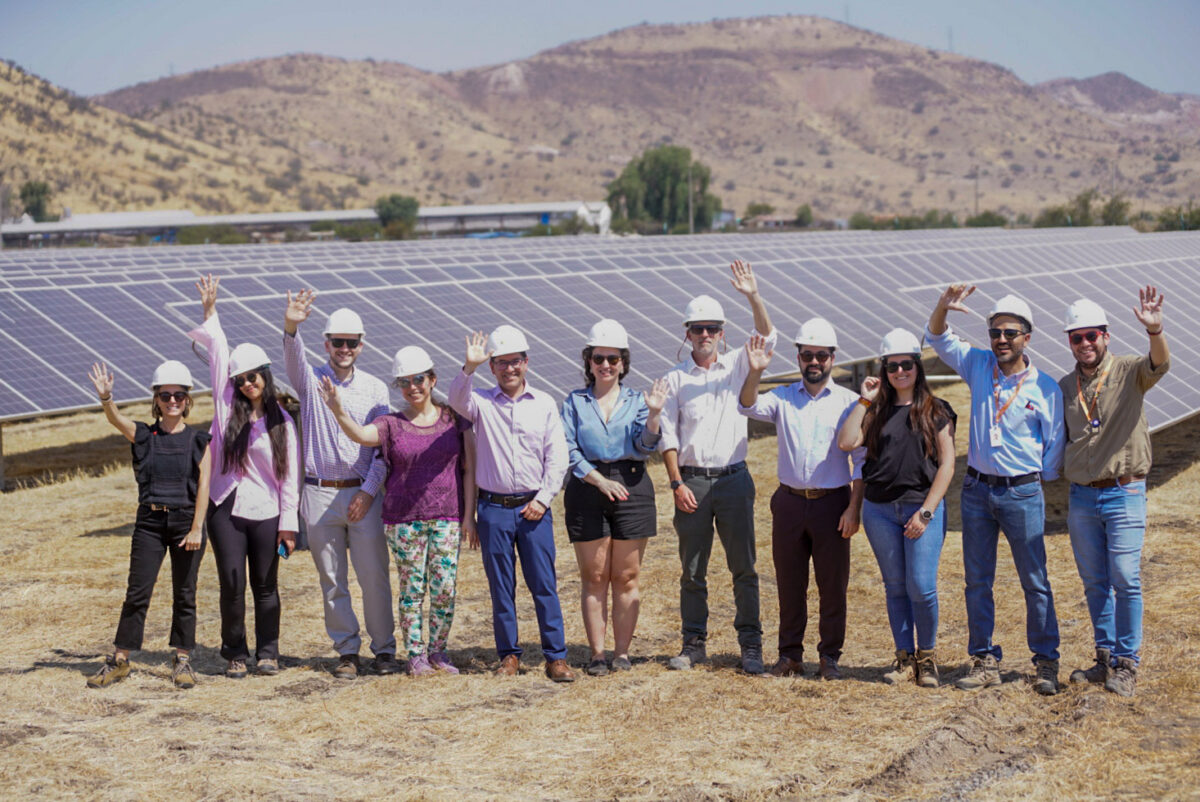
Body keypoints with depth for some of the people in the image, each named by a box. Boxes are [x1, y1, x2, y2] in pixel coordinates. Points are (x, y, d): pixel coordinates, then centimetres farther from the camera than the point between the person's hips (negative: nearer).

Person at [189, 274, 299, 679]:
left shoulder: (281, 421, 3)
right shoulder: (227, 407, 5)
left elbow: (290, 475, 2)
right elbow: (218, 355, 1)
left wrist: (289, 523, -2)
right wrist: (210, 312, -2)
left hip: (266, 513, 0)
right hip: (227, 509, 0)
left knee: (265, 586, 5)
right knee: (232, 584, -2)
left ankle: (267, 652, 17)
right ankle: (235, 654, 11)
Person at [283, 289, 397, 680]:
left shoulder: (375, 389, 6)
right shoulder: (311, 380, 5)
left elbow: (384, 445, 3)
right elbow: (293, 358, -18)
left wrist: (369, 490, -8)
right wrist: (291, 325, -39)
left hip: (363, 494, 0)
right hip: (320, 494, 0)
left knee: (374, 577, -1)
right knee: (332, 581, 5)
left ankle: (384, 649, 10)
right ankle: (347, 651, 15)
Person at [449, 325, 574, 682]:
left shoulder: (545, 405, 5)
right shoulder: (482, 402, 3)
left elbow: (557, 458, 4)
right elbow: (457, 400, -20)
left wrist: (543, 498, -6)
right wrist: (469, 367, -36)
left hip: (534, 508, 0)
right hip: (493, 508, 0)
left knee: (544, 583, -1)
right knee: (501, 586, 6)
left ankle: (556, 656, 5)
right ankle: (509, 654, 15)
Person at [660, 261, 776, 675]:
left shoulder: (737, 366, 7)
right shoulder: (675, 378, 5)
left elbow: (768, 338, -9)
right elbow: (668, 435, 3)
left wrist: (754, 298, -24)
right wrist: (677, 483, -7)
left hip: (734, 480, 0)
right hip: (691, 481, 0)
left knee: (744, 567, 1)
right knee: (692, 570, 6)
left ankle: (751, 645, 7)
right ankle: (694, 644, 15)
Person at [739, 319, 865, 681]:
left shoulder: (849, 402, 1)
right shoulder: (783, 398, 8)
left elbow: (862, 460, -1)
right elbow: (748, 406, -10)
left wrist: (854, 508, -9)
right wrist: (755, 372, -28)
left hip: (832, 502, -2)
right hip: (790, 501, 2)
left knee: (833, 583, 2)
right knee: (789, 582, 8)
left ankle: (830, 656, 13)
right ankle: (790, 654, 18)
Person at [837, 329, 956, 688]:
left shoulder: (936, 411, 4)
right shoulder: (876, 411, 11)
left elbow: (947, 464, -1)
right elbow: (846, 442, -4)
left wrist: (926, 511, -9)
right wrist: (864, 401, -2)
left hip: (923, 507, -3)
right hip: (879, 509, 3)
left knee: (921, 587, -8)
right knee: (895, 587, 7)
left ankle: (927, 656, 10)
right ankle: (904, 657, 17)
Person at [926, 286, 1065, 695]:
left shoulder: (1045, 388, -4)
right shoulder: (979, 366, 5)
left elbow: (1055, 446, 2)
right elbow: (939, 339, 7)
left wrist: (1040, 482, 0)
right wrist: (943, 308, -11)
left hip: (1022, 493, -4)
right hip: (977, 489, 4)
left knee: (1035, 581, 0)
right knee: (977, 581, 8)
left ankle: (1046, 663, 9)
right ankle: (985, 662, 16)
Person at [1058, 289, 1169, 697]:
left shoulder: (1129, 372, -5)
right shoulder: (1065, 387, 9)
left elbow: (1159, 364, -28)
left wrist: (1155, 330, -47)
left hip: (1124, 495, -4)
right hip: (1081, 496, 4)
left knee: (1125, 581, -6)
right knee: (1095, 584, 10)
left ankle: (1126, 663, 5)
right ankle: (1106, 658, 21)